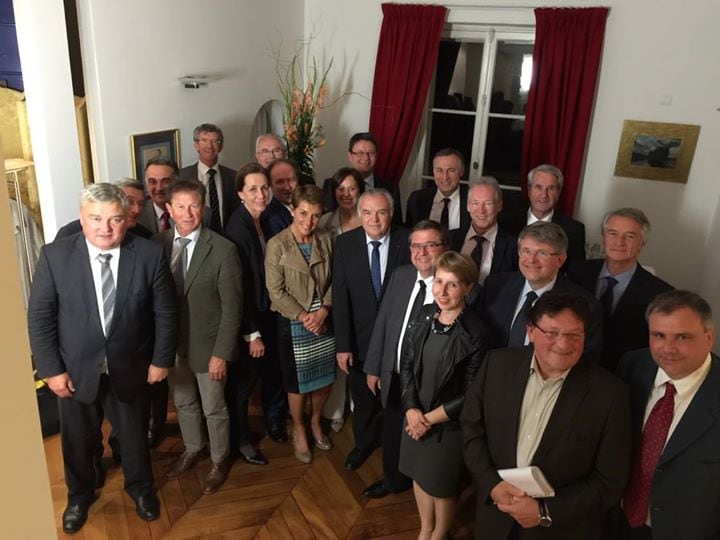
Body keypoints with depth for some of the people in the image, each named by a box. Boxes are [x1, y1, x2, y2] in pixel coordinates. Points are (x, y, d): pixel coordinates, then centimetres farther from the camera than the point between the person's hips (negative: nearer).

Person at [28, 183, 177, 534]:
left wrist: (161, 359, -4)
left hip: (130, 368, 0)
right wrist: (51, 369, -9)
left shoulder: (149, 255, -16)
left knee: (134, 434, 20)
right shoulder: (55, 256, -15)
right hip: (75, 370, 1)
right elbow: (39, 318, -8)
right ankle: (80, 494, 50)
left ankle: (140, 487, 49)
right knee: (78, 439, 21)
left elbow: (165, 312, -6)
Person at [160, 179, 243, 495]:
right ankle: (193, 449, 49)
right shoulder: (158, 244, -6)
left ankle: (220, 460, 39)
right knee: (183, 402, 24)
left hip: (207, 344, -4)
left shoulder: (223, 250, -18)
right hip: (171, 342, 4)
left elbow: (232, 307, -15)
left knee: (213, 408, 14)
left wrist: (221, 353, -16)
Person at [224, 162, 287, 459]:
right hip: (247, 317, -6)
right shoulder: (237, 228, -22)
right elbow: (239, 287, -21)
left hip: (269, 311, 7)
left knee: (273, 370, 20)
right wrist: (252, 334, -17)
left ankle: (275, 422, 45)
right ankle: (239, 439, 32)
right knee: (243, 379, 11)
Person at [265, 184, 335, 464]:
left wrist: (323, 311, -12)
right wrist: (304, 317, -16)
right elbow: (276, 291, -13)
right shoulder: (277, 244, -14)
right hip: (293, 324, -3)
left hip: (324, 321, 4)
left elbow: (332, 281, 2)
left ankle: (315, 422, 42)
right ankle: (299, 430, 36)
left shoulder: (325, 240, -3)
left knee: (325, 378, 14)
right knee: (297, 382, 11)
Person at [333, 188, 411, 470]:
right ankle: (363, 443, 49)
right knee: (363, 398, 22)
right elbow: (340, 297, -10)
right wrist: (342, 345, -12)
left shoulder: (408, 242, -15)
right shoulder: (345, 243, -10)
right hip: (360, 338, 1)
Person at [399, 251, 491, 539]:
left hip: (449, 425, -4)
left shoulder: (476, 334, -21)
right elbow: (406, 365, 0)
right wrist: (411, 409, -12)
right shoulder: (423, 317, -7)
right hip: (415, 417, 5)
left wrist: (430, 419, -13)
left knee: (442, 485, 18)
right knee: (420, 476, 23)